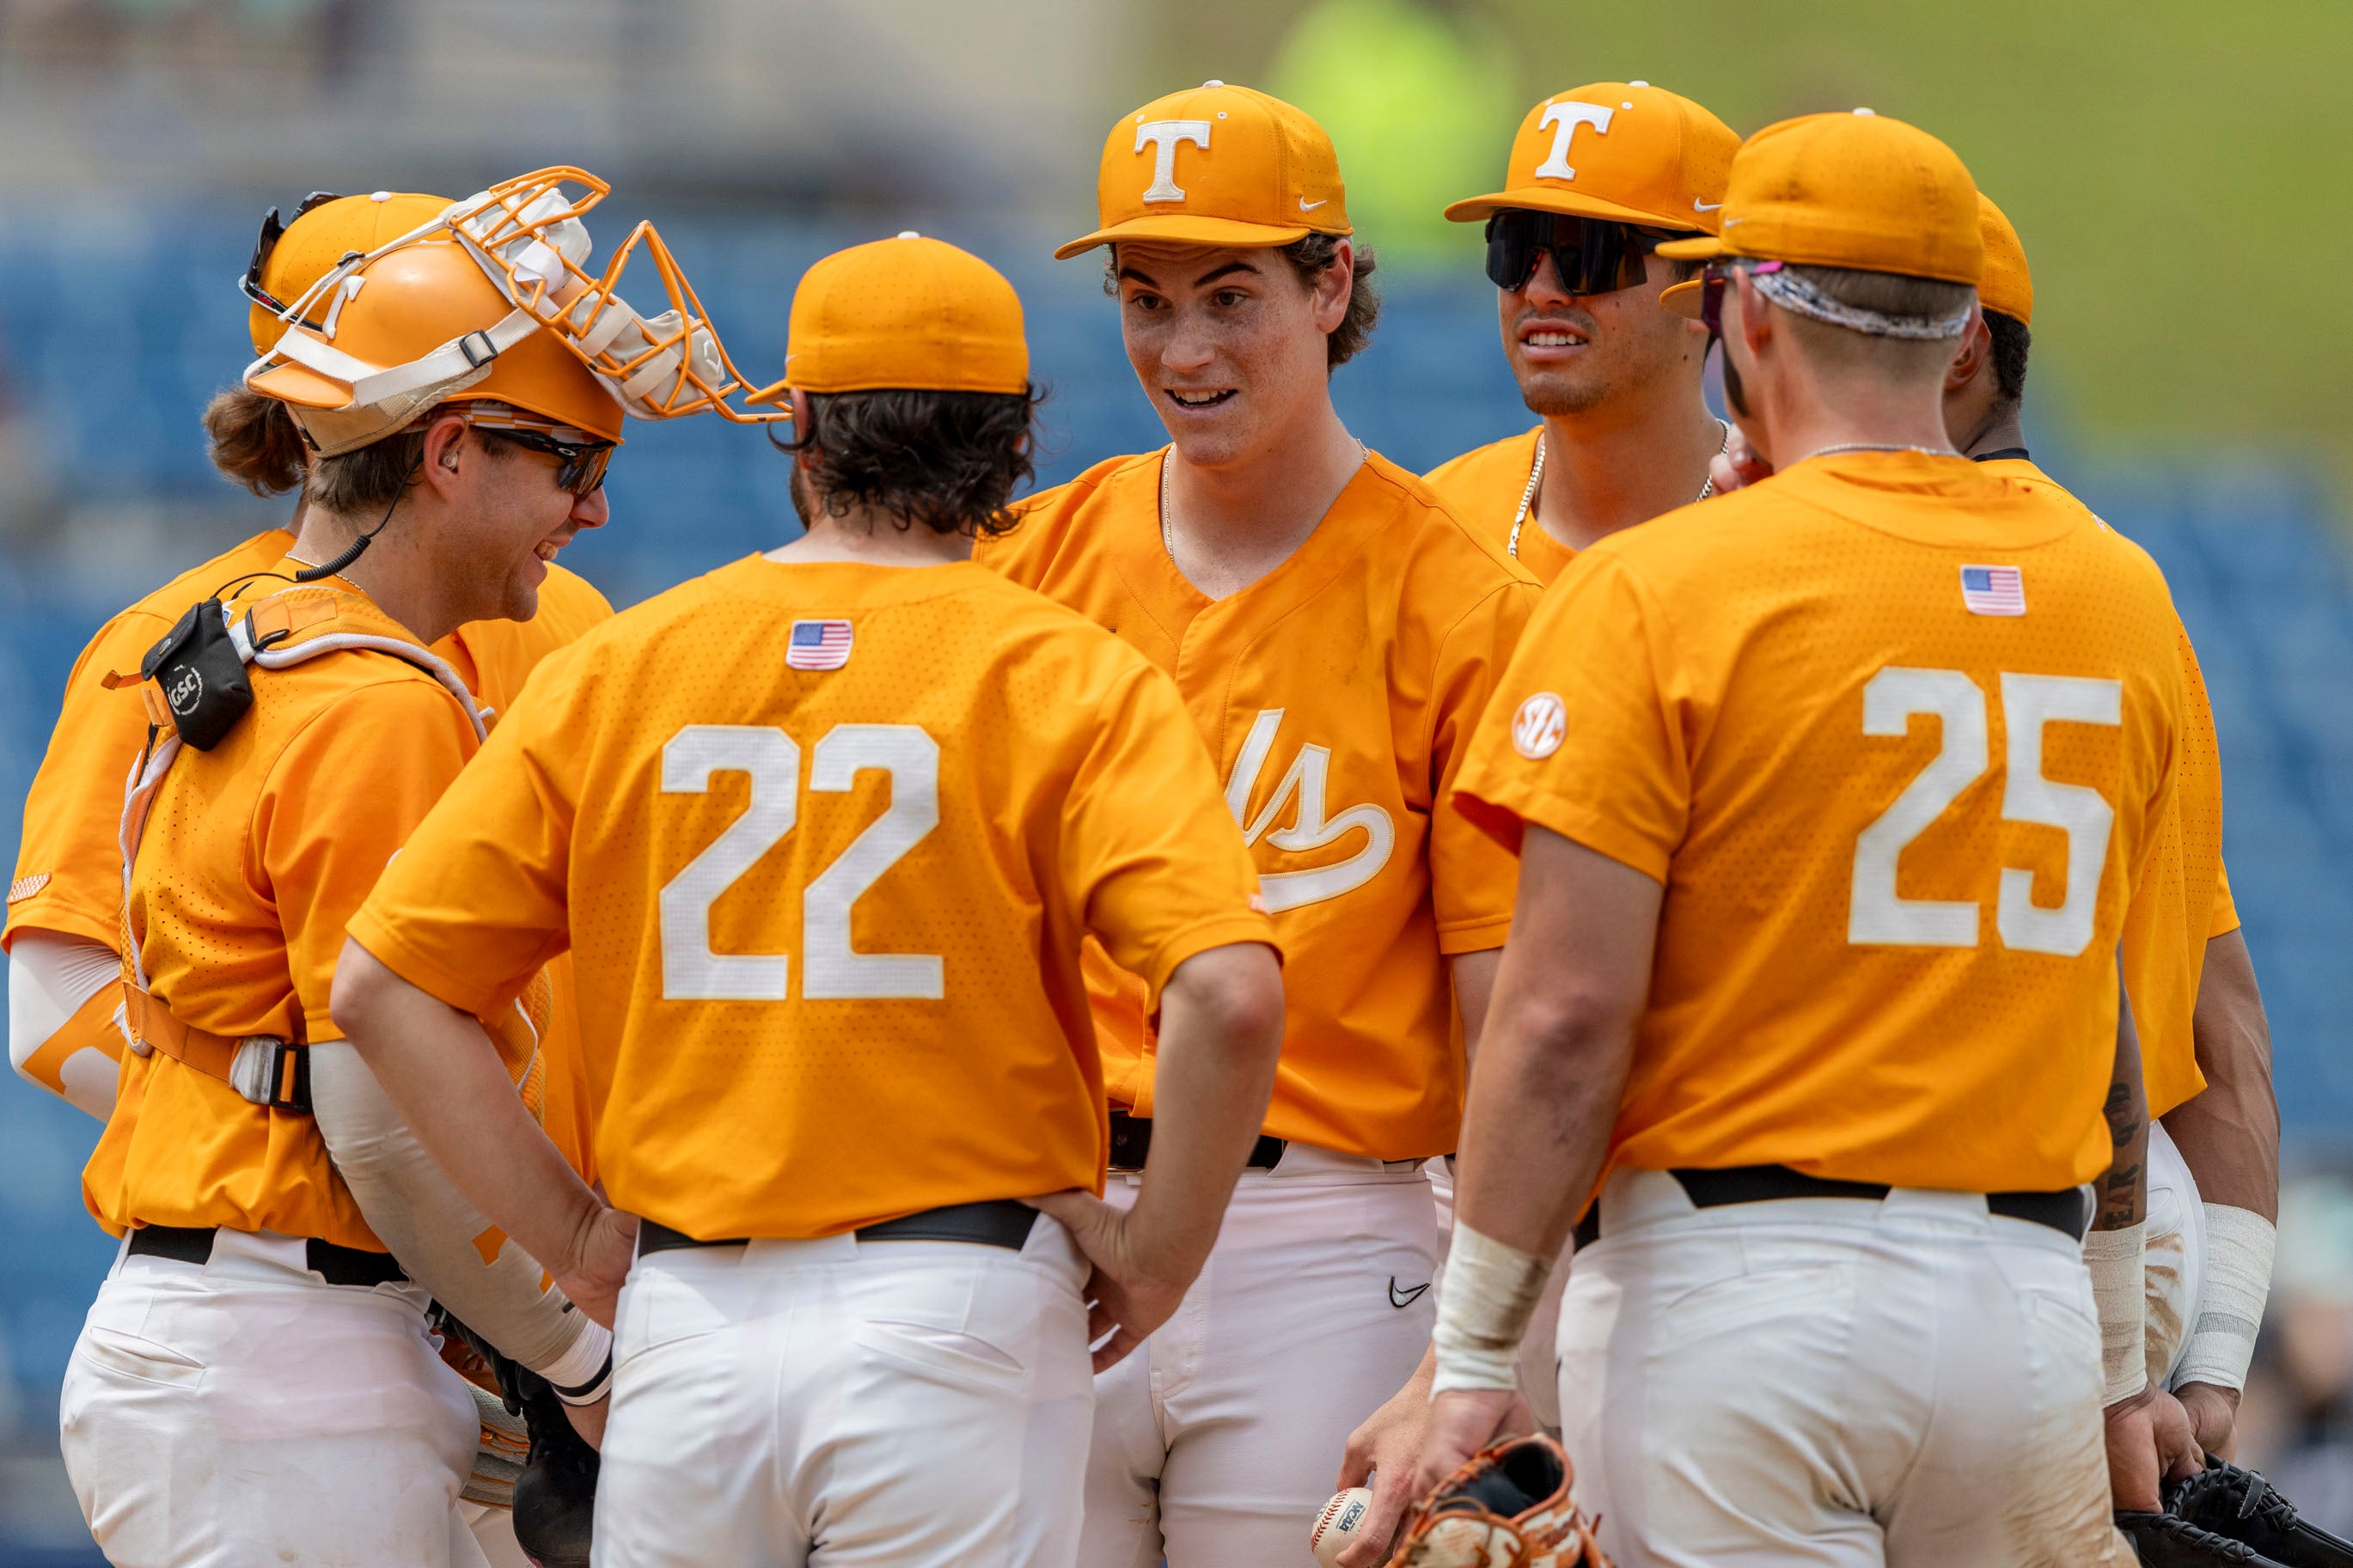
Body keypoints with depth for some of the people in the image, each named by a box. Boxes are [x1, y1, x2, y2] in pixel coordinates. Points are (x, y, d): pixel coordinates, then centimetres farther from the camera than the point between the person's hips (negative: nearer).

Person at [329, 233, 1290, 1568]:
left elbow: (387, 986, 4)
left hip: (689, 1317, 3)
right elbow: (1230, 994, -18)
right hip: (956, 1306, -3)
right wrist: (1159, 1256, -4)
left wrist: (577, 1238, 8)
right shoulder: (1065, 679, -4)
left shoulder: (616, 669, 7)